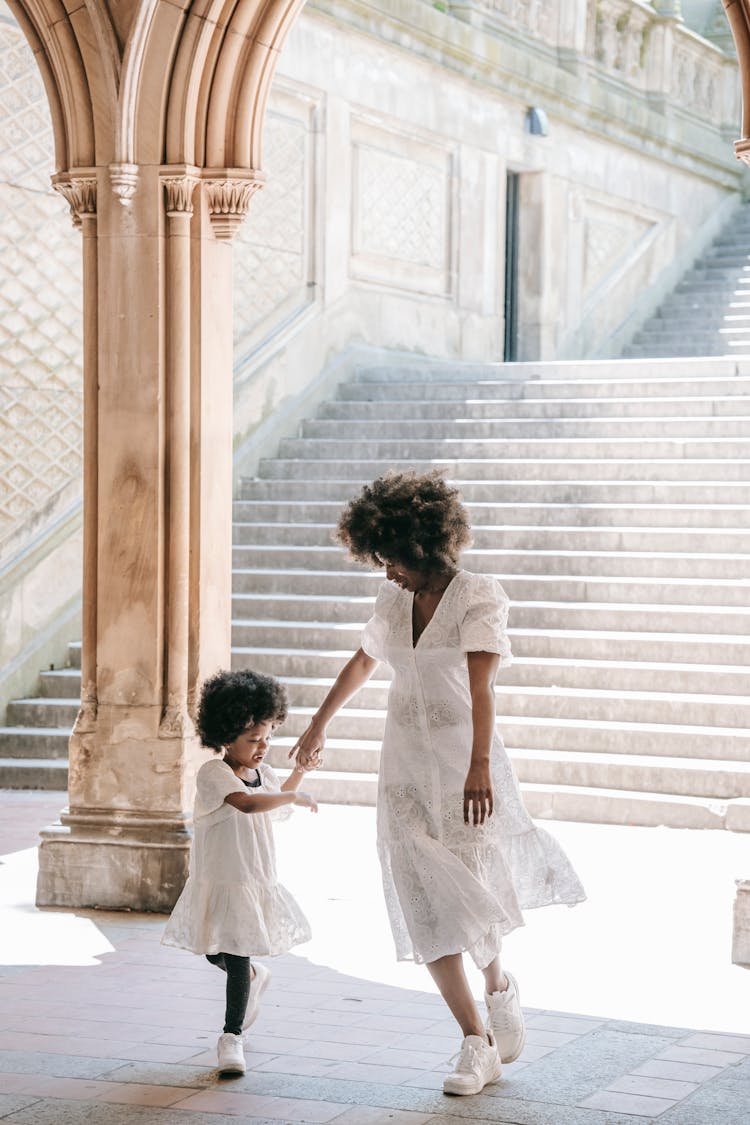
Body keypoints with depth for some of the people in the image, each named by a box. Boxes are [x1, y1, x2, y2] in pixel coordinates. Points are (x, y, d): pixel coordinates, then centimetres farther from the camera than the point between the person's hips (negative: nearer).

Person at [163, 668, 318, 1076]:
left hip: (255, 881, 3)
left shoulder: (262, 773, 7)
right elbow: (247, 803, -33)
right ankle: (254, 977, 41)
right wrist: (295, 796, -28)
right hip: (218, 881, -3)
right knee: (216, 954, 9)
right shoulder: (213, 773, -16)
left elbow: (273, 800, 31)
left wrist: (299, 773, 17)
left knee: (237, 958, -1)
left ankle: (231, 1036, 6)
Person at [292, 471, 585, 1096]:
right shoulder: (394, 601, 7)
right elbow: (363, 663, 25)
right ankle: (478, 1044, 4)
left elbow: (480, 684, -25)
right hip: (406, 766, 5)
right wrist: (319, 727, 37)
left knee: (469, 892, -7)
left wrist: (479, 766, -37)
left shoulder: (480, 596, -11)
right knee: (427, 905, -1)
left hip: (464, 762, -5)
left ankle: (499, 988, 25)